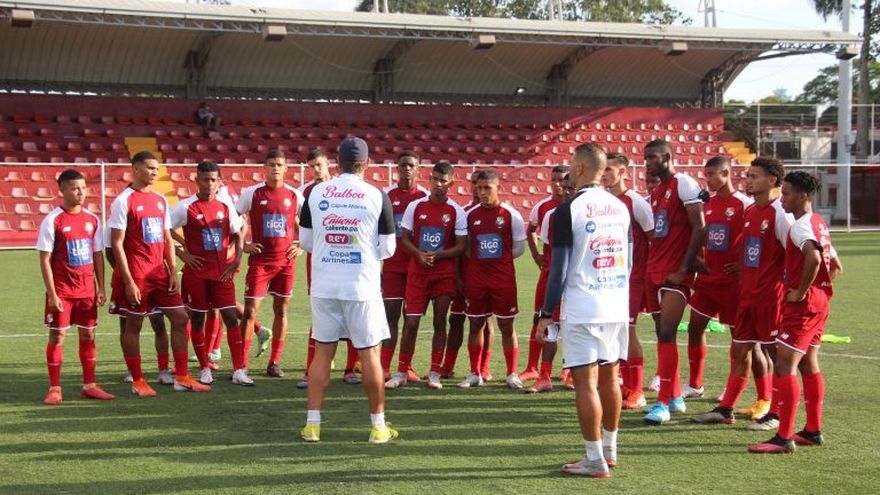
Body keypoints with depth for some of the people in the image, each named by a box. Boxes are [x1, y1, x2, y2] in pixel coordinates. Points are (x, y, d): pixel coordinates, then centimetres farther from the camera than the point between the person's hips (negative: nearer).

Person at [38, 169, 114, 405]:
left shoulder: (92, 219, 5)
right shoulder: (53, 221, -9)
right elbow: (45, 259, -10)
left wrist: (101, 288, 6)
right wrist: (52, 294, -14)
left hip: (87, 289, 5)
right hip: (62, 290, -4)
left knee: (88, 335, 8)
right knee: (57, 336, 1)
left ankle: (89, 386, 16)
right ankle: (54, 388, 8)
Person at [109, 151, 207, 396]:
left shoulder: (160, 200, 12)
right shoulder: (124, 201, -8)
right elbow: (117, 243, -11)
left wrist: (173, 272, 6)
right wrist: (129, 281, -16)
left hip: (159, 272, 7)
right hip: (136, 274, -7)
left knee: (180, 318, 4)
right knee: (133, 325, 3)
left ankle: (182, 378, 11)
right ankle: (138, 382, 12)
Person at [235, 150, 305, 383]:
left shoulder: (295, 195, 4)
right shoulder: (252, 193, -2)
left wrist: (301, 246, 6)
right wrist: (242, 245, -3)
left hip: (286, 261, 3)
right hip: (260, 260, -3)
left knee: (281, 310, 8)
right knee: (250, 311, -8)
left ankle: (274, 362, 19)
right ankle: (241, 368, -8)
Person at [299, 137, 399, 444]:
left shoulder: (316, 193, 1)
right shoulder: (377, 196, -5)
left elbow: (306, 241, 8)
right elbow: (387, 249, -1)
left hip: (323, 286, 2)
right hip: (362, 287, -2)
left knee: (322, 351, 10)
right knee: (369, 353, 6)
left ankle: (312, 424, 10)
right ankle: (378, 426, 12)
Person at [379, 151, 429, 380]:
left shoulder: (426, 197, 4)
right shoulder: (387, 195, 3)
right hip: (393, 265, 0)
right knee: (390, 314, -1)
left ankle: (407, 368, 10)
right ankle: (385, 368, 0)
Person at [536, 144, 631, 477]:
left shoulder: (569, 210, -10)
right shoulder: (620, 207, 9)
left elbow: (559, 268, -11)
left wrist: (546, 314, -5)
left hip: (582, 310, -7)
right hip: (617, 307, 7)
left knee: (585, 382, -3)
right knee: (609, 378, 15)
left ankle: (595, 460, -2)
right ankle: (609, 449, 26)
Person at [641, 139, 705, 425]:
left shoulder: (684, 184, -9)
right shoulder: (656, 192, 18)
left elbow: (699, 228, -15)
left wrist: (684, 269, -17)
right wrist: (649, 268, 13)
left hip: (675, 274, -8)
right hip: (655, 271, 9)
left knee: (667, 334, -12)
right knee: (662, 334, 11)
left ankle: (664, 402, -9)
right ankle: (675, 396, 20)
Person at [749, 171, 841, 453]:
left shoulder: (800, 226, -15)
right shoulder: (819, 224, 16)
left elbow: (813, 257, -33)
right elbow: (835, 266, 21)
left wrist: (801, 291, -23)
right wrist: (820, 286, 16)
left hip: (802, 304, -10)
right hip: (820, 302, 10)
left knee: (784, 366, -10)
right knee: (808, 365, 16)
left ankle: (784, 438, -11)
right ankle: (813, 431, 23)